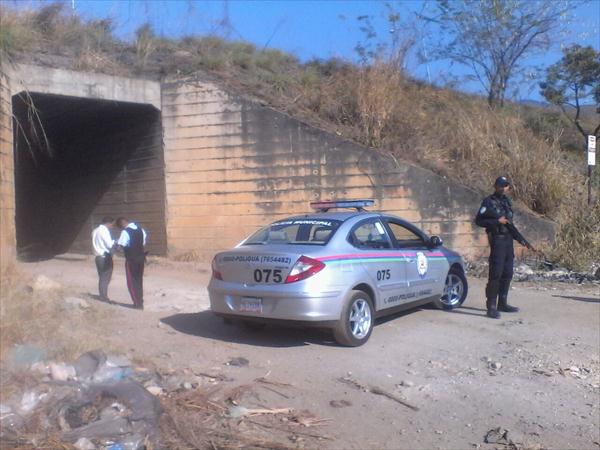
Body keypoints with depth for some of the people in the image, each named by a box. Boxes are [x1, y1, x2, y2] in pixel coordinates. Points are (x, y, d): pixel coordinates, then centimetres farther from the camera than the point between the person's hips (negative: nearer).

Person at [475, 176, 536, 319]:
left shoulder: (507, 202, 15)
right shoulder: (489, 202, -6)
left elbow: (510, 225, 20)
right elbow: (478, 220, -10)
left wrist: (524, 241, 18)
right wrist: (496, 221, -18)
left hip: (508, 240, 8)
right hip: (497, 240, -8)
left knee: (507, 274, 12)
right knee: (495, 274, -10)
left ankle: (502, 303, 22)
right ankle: (491, 307, -7)